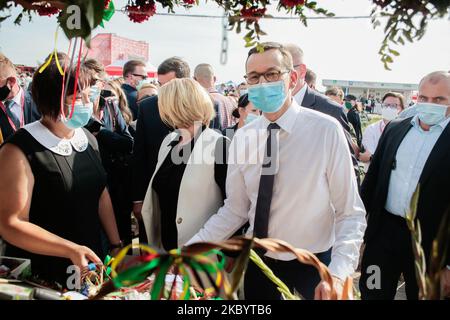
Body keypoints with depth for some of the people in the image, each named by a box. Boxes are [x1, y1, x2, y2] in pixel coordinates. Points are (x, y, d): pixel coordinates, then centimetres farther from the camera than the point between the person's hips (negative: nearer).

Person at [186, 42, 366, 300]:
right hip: (259, 261, 4)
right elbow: (235, 210, -1)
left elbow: (350, 213, -15)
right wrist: (190, 250, -8)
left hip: (312, 262, -3)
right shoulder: (242, 137, -5)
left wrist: (338, 273, -27)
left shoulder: (326, 130, -16)